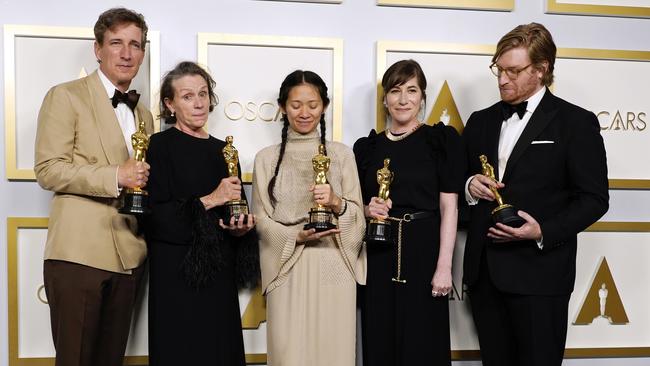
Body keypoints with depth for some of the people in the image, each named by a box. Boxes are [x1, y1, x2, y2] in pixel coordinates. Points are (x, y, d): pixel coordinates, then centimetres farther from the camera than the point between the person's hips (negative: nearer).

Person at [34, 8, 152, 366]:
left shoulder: (144, 115, 19)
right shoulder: (66, 96, -1)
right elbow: (48, 169, -10)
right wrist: (115, 176, -19)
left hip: (129, 256, 6)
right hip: (79, 252, -6)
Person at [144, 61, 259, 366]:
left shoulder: (222, 149, 13)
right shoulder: (161, 145, -3)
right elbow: (156, 217, -12)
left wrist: (242, 227, -3)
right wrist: (210, 200, -16)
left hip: (220, 275, 5)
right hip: (178, 274, -5)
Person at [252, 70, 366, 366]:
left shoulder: (341, 154, 8)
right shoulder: (267, 158, 7)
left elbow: (359, 215, 4)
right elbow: (261, 219, 3)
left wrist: (336, 203, -16)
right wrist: (297, 236, -13)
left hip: (334, 268, 1)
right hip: (288, 270, 0)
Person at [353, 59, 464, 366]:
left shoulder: (441, 139, 1)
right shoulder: (367, 146, 9)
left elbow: (449, 206, -4)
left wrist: (444, 266, -11)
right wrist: (368, 211, -7)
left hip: (424, 253, -3)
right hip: (379, 257, 3)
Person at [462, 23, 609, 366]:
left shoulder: (576, 122, -3)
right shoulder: (481, 121, 14)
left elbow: (593, 198, -6)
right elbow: (460, 181, 20)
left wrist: (544, 232, -19)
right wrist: (471, 186, -4)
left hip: (538, 273, -5)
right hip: (483, 272, 5)